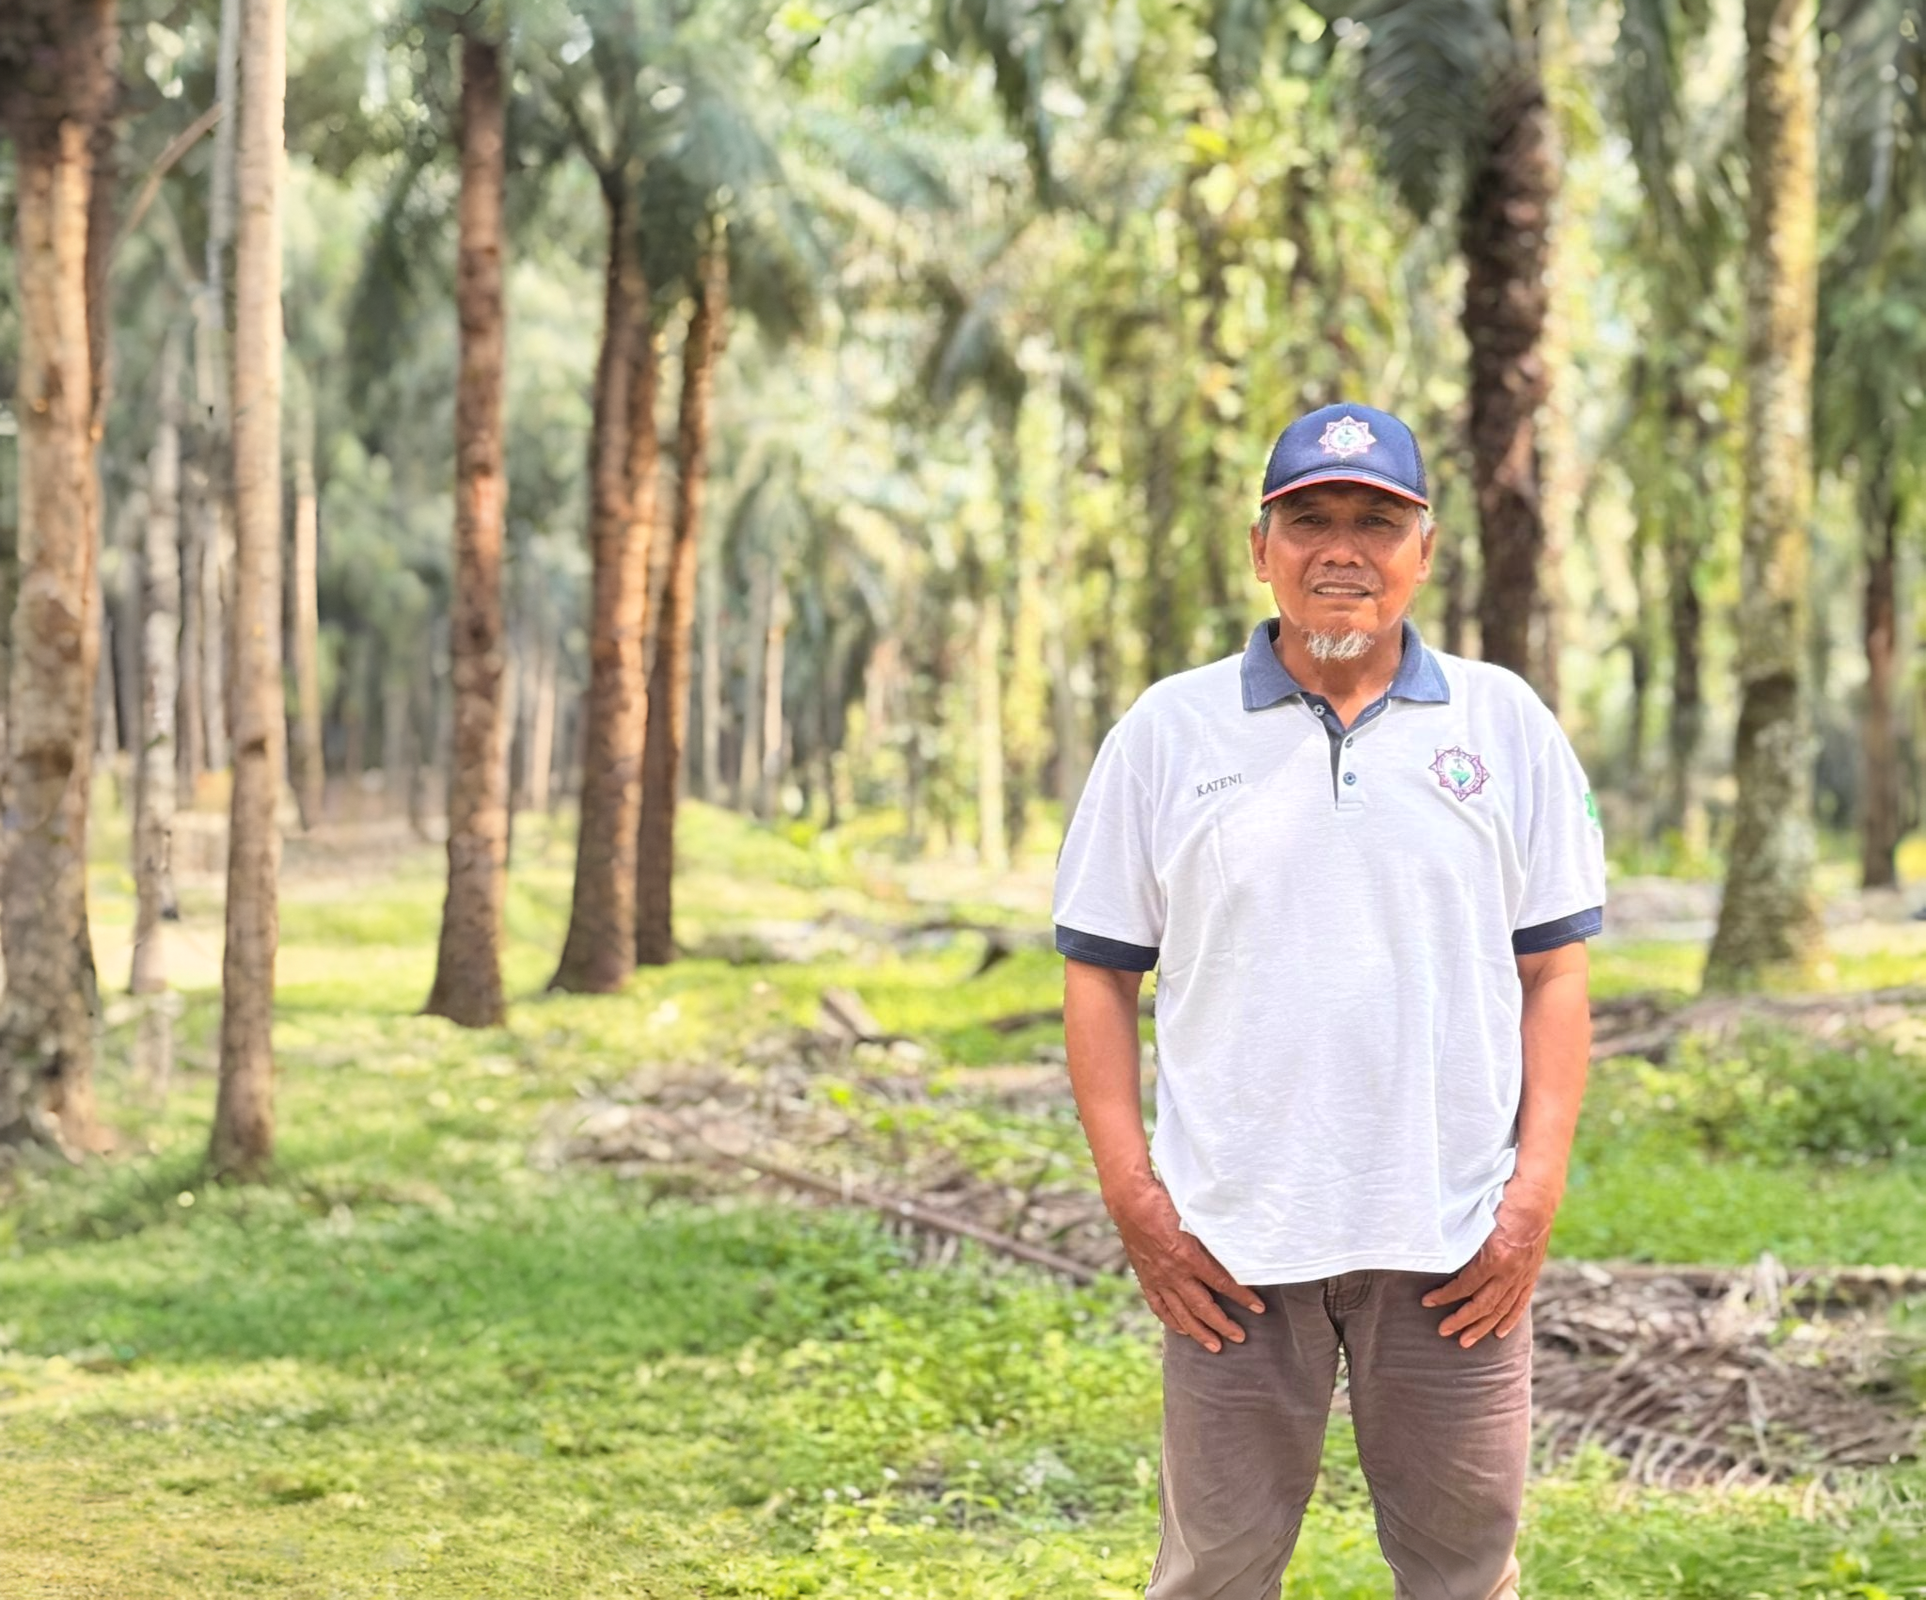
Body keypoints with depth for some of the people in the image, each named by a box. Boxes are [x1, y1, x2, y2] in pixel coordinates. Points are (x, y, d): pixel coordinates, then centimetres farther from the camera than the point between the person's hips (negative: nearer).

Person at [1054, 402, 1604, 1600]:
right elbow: (1100, 974, 5)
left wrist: (1537, 1195, -3)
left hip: (1454, 1238, 1)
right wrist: (1133, 1197, -4)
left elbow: (1555, 972, 6)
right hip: (1233, 1239, 0)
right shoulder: (1169, 732, 4)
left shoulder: (1507, 725, 6)